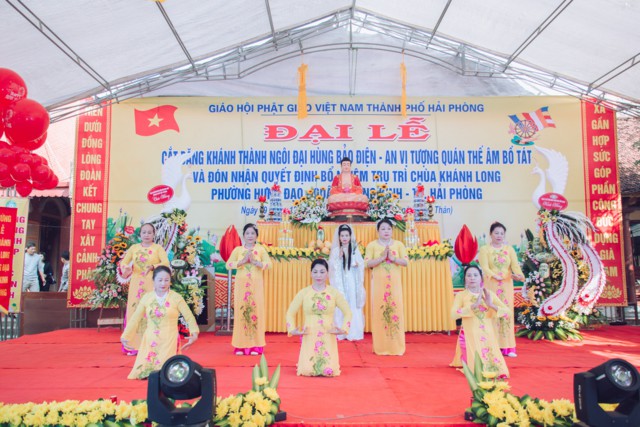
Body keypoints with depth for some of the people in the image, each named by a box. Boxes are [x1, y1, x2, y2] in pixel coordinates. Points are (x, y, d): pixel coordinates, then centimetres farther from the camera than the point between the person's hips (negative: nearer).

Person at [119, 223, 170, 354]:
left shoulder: (158, 248, 4)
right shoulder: (134, 248, 12)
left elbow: (166, 263, -9)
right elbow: (123, 262, 5)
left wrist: (153, 267, -26)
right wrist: (126, 269, -17)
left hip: (153, 284, -2)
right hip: (136, 284, 3)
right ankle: (134, 346, 5)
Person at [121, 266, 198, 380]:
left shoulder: (176, 297, -5)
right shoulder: (146, 297, 3)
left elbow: (189, 317, -4)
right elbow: (135, 319, 7)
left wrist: (194, 334, -18)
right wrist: (125, 336, 2)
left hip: (169, 341, -3)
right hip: (150, 341, 3)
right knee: (141, 373, -8)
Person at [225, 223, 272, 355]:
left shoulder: (261, 249, 5)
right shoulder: (237, 250, 7)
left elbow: (268, 264, -7)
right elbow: (228, 264, -5)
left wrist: (255, 261, -20)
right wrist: (243, 261, -16)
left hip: (256, 285, 0)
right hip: (241, 285, 1)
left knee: (256, 311, -3)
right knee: (241, 311, -2)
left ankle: (255, 345, 1)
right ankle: (240, 346, 3)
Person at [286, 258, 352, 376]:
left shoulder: (334, 292, 2)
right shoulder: (303, 293, 0)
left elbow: (347, 312, 8)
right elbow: (290, 313, 5)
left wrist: (344, 329, -7)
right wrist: (292, 330, -10)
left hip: (328, 337, 0)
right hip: (309, 337, 0)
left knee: (329, 371, -12)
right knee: (308, 371, -10)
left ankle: (327, 362, 26)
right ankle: (305, 362, 28)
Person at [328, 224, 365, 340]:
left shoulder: (355, 249, 3)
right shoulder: (336, 251, 3)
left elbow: (361, 265, 0)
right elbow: (333, 267, -2)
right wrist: (339, 257, -15)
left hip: (353, 282, 0)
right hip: (340, 282, 0)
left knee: (354, 307, 1)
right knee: (340, 307, -1)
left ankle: (354, 333, 7)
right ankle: (341, 333, 5)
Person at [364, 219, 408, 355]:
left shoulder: (399, 245, 8)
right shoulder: (372, 245, 3)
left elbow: (405, 262, 1)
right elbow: (367, 263, -6)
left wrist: (393, 258, -14)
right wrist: (382, 257, -16)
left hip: (395, 283, 1)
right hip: (378, 283, -1)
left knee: (396, 311, -2)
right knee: (379, 311, -2)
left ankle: (396, 347, 7)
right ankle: (380, 347, 6)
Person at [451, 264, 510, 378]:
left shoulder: (490, 294, 5)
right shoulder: (461, 295, -2)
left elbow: (507, 312, -1)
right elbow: (454, 314, -18)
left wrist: (491, 305, -18)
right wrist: (474, 305, -24)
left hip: (488, 336, 3)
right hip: (470, 336, -3)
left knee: (497, 368, -4)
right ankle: (466, 361, 16)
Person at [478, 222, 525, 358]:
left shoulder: (509, 249, 11)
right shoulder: (484, 249, 2)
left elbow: (515, 265, -5)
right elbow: (485, 267, -11)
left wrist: (519, 275, -26)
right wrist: (495, 276, -30)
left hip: (506, 286, 3)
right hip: (491, 285, -3)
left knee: (507, 313, 1)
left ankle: (507, 347, 4)